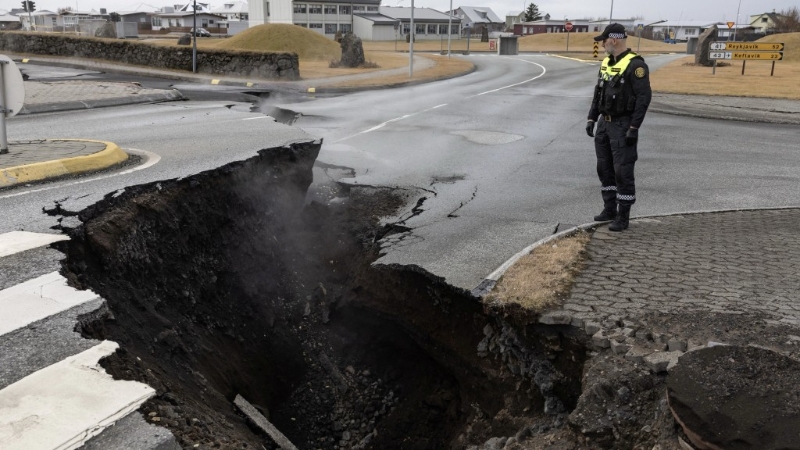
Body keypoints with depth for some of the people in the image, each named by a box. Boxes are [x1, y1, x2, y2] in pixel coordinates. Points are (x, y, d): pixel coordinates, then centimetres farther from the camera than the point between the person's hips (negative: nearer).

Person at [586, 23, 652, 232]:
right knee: (604, 168, 13)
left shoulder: (635, 65, -16)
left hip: (623, 126, -8)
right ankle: (609, 208, 25)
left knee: (623, 171, -5)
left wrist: (634, 128, -22)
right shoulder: (606, 63, 11)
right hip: (604, 124, 8)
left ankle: (623, 216, 2)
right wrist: (591, 119, 12)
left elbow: (644, 97, -19)